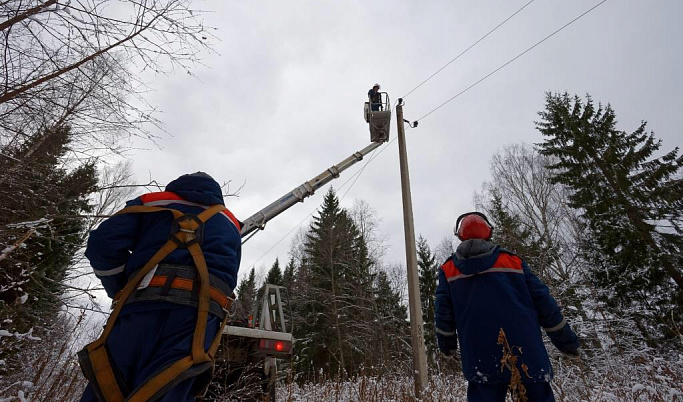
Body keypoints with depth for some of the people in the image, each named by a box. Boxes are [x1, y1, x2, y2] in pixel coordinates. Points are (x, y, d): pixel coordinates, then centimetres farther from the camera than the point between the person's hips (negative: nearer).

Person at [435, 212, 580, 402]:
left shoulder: (448, 271, 5)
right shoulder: (513, 261, 6)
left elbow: (443, 314, 6)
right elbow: (545, 304, 8)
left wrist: (447, 346, 22)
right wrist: (568, 342, 19)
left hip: (482, 359, -1)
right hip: (526, 353, 1)